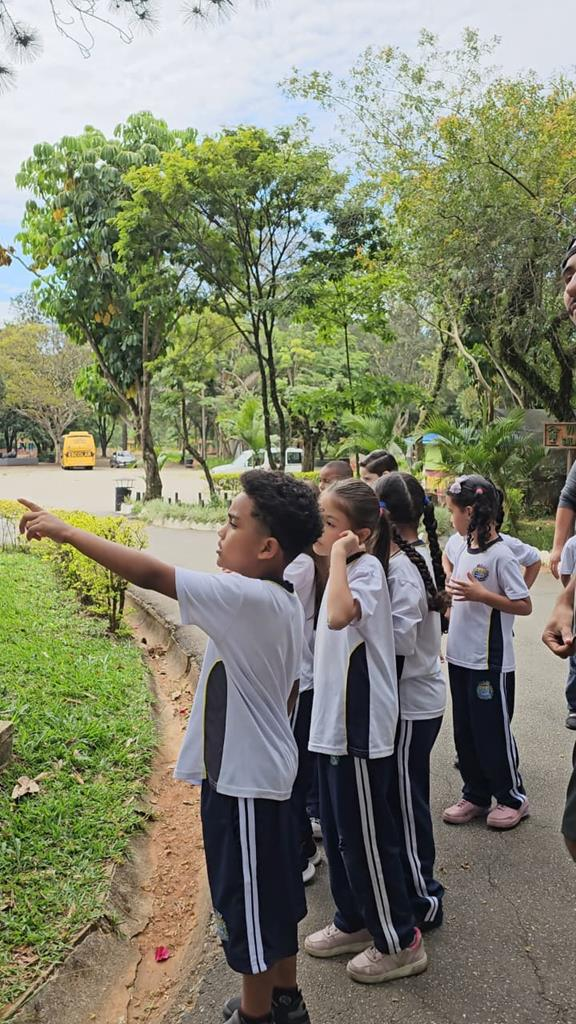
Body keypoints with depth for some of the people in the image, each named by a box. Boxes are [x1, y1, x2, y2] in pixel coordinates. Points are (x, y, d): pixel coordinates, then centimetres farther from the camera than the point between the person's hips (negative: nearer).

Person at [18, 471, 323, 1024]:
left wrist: (65, 531, -23)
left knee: (246, 902, 11)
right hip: (267, 770, 9)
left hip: (241, 778, -9)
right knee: (272, 893, 24)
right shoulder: (285, 602, 1)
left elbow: (151, 573, -30)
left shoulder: (246, 598, -27)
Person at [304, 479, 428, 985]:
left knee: (365, 838, 5)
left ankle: (400, 941, 23)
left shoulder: (366, 568, -19)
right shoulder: (347, 569, 9)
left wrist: (339, 553, -32)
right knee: (339, 831, 20)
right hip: (334, 725, 9)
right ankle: (354, 922, 38)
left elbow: (340, 615, -41)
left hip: (360, 730, -9)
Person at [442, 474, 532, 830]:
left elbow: (525, 606, -18)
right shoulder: (466, 549, 7)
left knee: (493, 732, 6)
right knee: (465, 732, 15)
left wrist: (481, 594, -25)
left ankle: (513, 797, 25)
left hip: (490, 662, -8)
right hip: (461, 657, 8)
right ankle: (476, 796, 31)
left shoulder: (501, 555, -17)